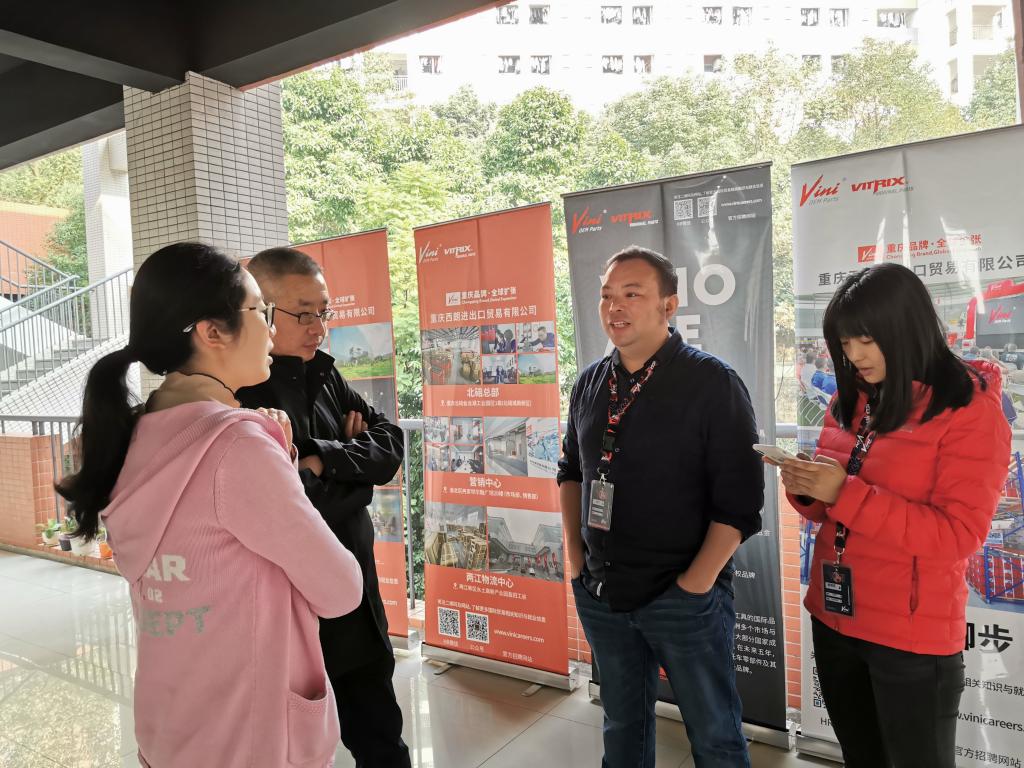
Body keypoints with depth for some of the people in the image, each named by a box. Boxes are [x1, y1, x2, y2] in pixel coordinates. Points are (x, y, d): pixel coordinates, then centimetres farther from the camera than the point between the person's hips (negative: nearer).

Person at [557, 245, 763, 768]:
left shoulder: (712, 383, -12)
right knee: (622, 724, 21)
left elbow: (739, 499, -14)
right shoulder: (590, 383, 5)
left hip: (684, 598, -5)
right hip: (600, 594, 5)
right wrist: (575, 556, 9)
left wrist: (696, 584, -15)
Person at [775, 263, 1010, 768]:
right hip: (833, 619, 6)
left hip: (911, 636, -6)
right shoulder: (848, 403, 5)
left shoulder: (970, 409, -12)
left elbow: (959, 536, -19)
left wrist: (846, 492, -26)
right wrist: (804, 490, -9)